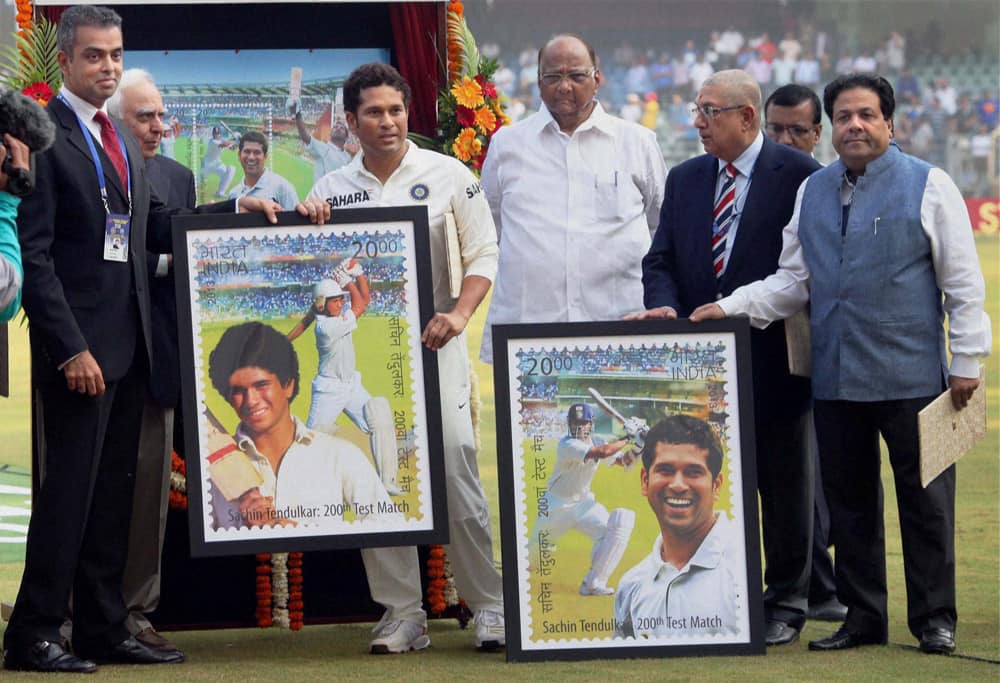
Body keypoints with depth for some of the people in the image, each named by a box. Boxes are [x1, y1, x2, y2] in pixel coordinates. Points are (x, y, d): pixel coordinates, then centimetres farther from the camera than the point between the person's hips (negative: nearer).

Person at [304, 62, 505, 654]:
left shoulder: (447, 176, 2)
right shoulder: (332, 191, 9)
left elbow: (484, 253, 2)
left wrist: (459, 314, -13)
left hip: (431, 343, -3)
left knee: (457, 477, -6)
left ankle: (491, 606, 5)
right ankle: (403, 613, 8)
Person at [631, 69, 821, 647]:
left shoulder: (797, 175, -6)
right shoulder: (685, 179, 12)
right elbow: (660, 261, 11)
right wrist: (666, 307, -10)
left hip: (773, 358, -5)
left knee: (784, 487, 5)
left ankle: (787, 604, 14)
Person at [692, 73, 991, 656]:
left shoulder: (928, 186, 0)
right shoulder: (813, 193, 13)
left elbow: (963, 281, 0)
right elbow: (795, 280, 16)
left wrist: (967, 362, -3)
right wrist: (732, 307, 2)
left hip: (910, 376, -4)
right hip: (835, 378, 4)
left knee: (925, 498, 0)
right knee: (849, 499, 8)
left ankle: (935, 619, 9)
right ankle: (864, 617, 16)